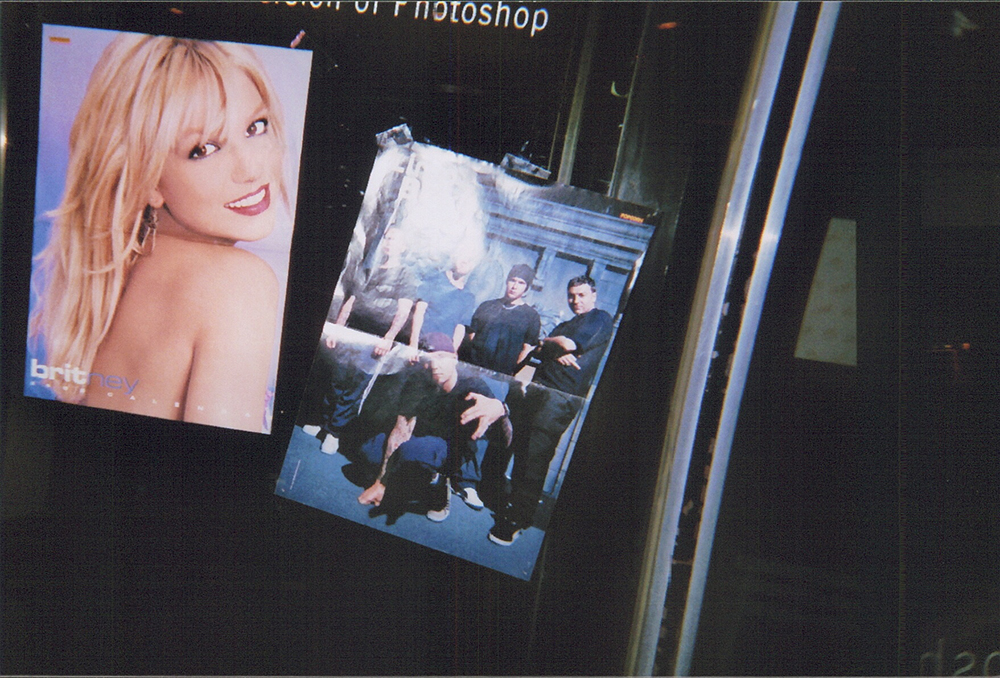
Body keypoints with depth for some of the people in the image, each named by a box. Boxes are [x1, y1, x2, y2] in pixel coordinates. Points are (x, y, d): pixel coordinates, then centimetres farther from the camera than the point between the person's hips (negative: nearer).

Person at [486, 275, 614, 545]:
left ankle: (516, 520, -6)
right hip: (536, 390, 8)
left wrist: (550, 341, 8)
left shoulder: (601, 318, 3)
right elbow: (539, 350, 13)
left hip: (561, 398, -8)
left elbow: (572, 345, -11)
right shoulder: (564, 326, 28)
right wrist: (557, 352, -8)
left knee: (533, 456, -10)